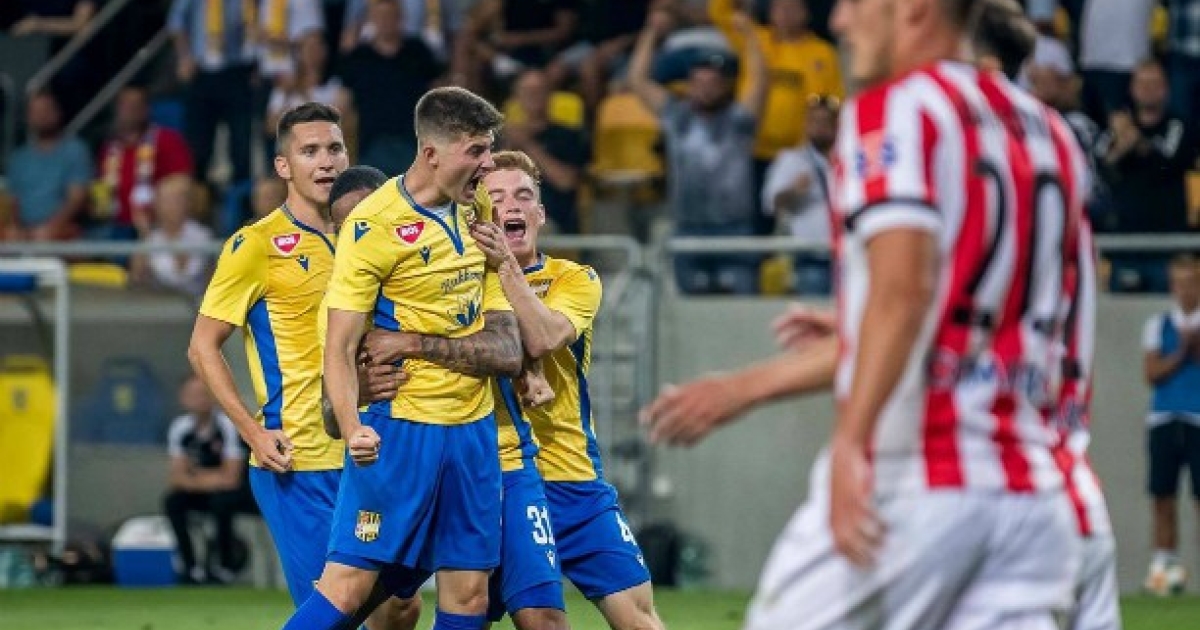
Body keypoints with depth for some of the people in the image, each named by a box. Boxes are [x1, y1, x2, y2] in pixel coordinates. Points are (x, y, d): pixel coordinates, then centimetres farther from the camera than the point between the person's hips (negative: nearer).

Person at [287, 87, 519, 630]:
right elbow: (339, 347, -14)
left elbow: (507, 352, 3)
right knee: (349, 584, -12)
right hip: (398, 427, -6)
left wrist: (419, 345, -13)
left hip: (472, 430, 6)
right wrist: (351, 428, -31)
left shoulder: (478, 216, 8)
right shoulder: (375, 223, -10)